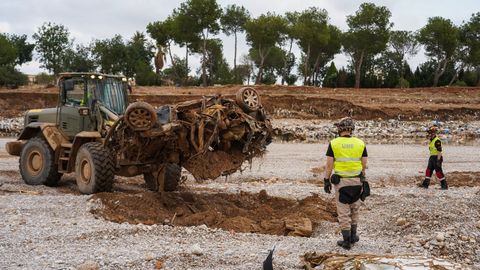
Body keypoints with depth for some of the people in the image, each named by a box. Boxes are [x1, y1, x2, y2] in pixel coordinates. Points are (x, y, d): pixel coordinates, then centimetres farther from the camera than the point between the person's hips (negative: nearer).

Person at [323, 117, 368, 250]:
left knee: (343, 212, 5)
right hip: (357, 181, 2)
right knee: (354, 209, 21)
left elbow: (329, 164, -9)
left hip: (341, 181, -2)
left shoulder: (334, 143, -8)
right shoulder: (360, 143, -2)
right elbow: (364, 164, 2)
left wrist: (326, 181, -1)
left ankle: (346, 241, 8)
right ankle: (353, 235, 29)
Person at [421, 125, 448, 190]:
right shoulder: (431, 140, 13)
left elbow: (439, 151, -21)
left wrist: (438, 160, -24)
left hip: (437, 157, -10)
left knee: (439, 172, -6)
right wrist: (431, 158, 24)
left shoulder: (437, 141, -18)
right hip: (432, 157, 10)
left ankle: (444, 185, 1)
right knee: (429, 170, 10)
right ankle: (426, 183, 15)